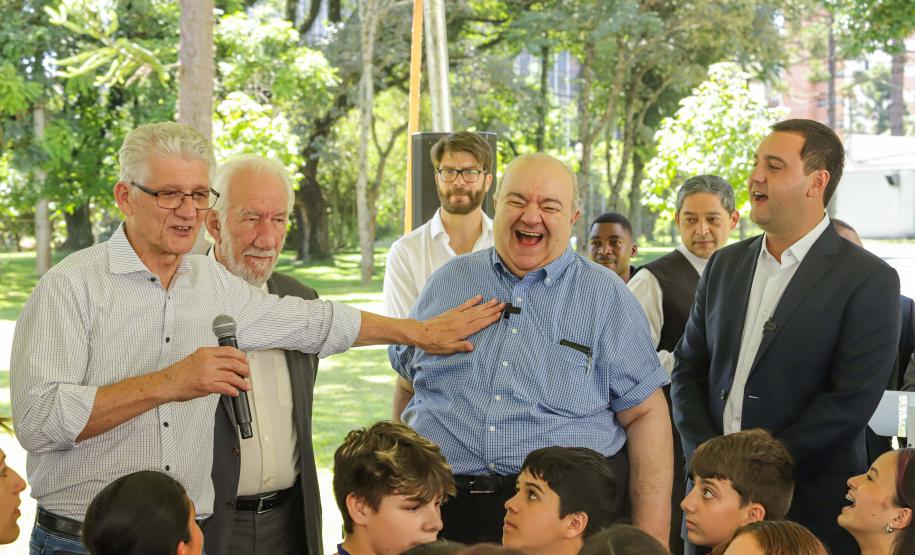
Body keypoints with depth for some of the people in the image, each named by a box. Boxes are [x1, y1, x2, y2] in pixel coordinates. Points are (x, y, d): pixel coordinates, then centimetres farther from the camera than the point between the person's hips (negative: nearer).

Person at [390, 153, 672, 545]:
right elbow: (407, 376, 19)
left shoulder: (606, 296, 2)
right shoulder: (448, 282, 10)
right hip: (445, 508, 2)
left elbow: (645, 415, -1)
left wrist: (651, 534, -7)